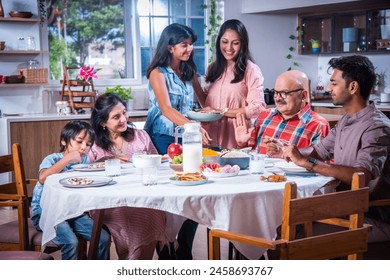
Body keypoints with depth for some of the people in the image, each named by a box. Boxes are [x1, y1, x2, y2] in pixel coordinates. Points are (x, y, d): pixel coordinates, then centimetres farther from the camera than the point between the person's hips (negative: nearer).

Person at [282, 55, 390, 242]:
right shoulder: (346, 121, 13)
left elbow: (362, 175, -32)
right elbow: (319, 151, 20)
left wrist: (305, 162, -29)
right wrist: (285, 152, 1)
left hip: (373, 219, -8)